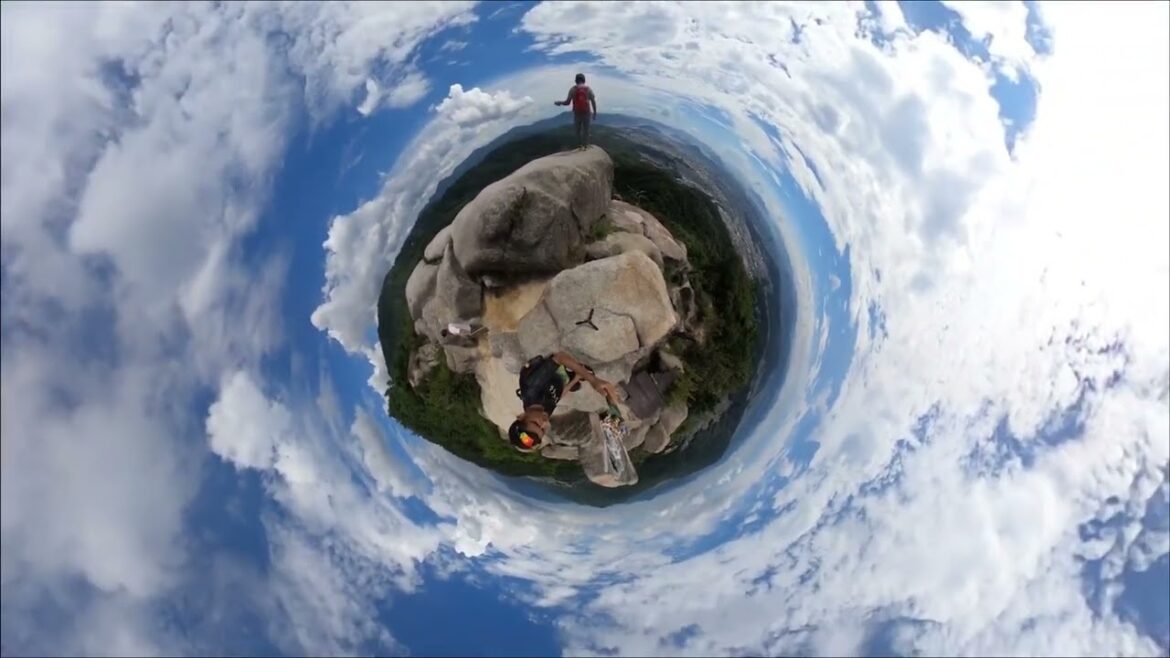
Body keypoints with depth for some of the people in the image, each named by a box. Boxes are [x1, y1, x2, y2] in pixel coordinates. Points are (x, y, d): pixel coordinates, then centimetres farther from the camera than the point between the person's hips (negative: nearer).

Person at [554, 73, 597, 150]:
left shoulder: (573, 89, -4)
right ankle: (586, 146, 7)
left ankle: (580, 146, 8)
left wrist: (558, 102, 12)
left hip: (577, 113, 0)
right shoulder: (588, 89, 0)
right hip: (586, 113, 0)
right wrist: (595, 113, 6)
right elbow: (594, 102, -3)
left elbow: (567, 102, -5)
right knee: (586, 130, 9)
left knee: (578, 131, 11)